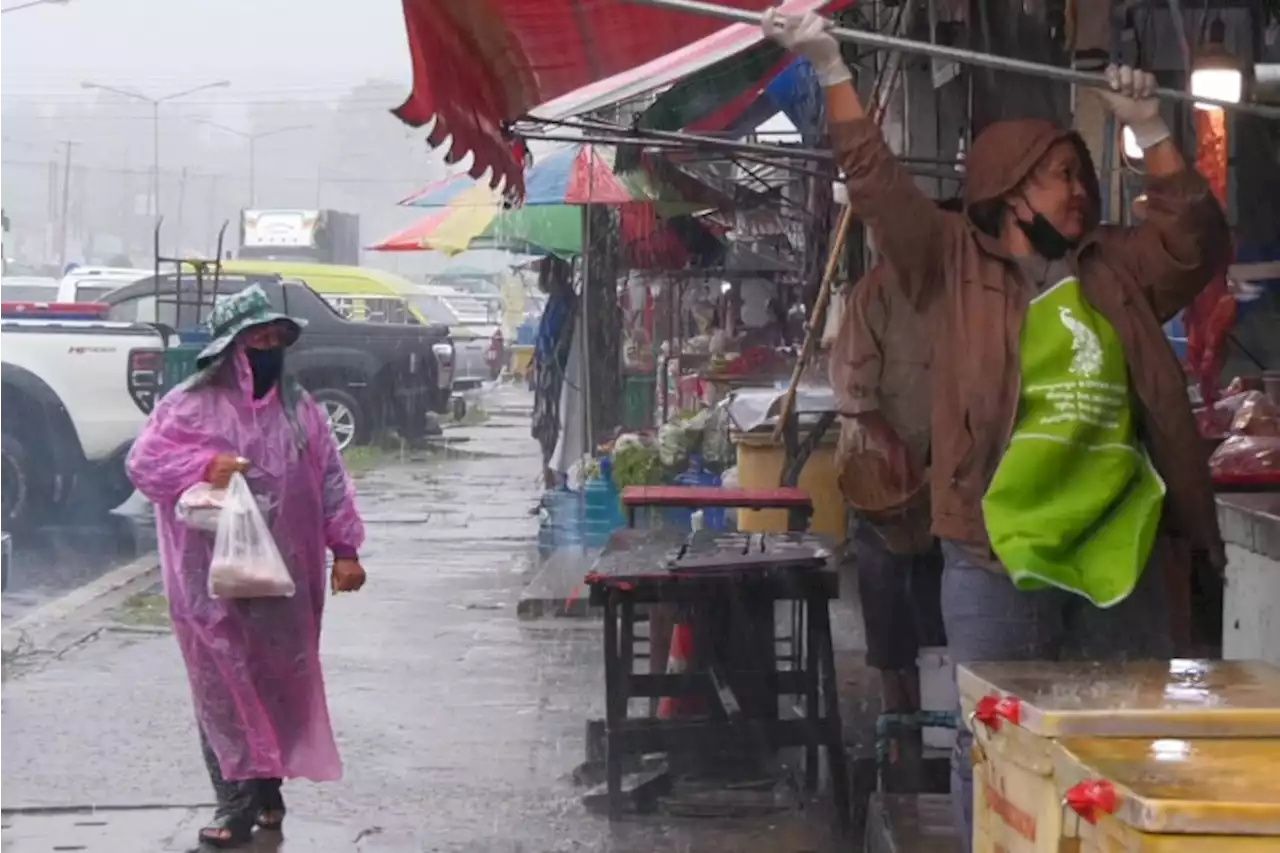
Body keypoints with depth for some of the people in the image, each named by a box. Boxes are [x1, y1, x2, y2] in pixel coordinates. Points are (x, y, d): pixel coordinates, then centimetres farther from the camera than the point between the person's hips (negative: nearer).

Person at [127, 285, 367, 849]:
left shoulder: (299, 409, 10)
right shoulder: (190, 406, -1)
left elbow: (330, 481, 10)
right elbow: (143, 463, -5)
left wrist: (345, 548, 4)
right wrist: (205, 465, -18)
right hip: (213, 580, -3)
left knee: (280, 682, 8)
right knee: (223, 686, -5)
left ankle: (267, 788, 23)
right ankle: (236, 800, -2)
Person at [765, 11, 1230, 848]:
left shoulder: (1116, 271, 14)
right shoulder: (957, 263, 3)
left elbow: (1197, 239, 15)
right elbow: (878, 181, -3)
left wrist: (1149, 131, 10)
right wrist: (832, 69, -9)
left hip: (1120, 551, 4)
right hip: (998, 556, -4)